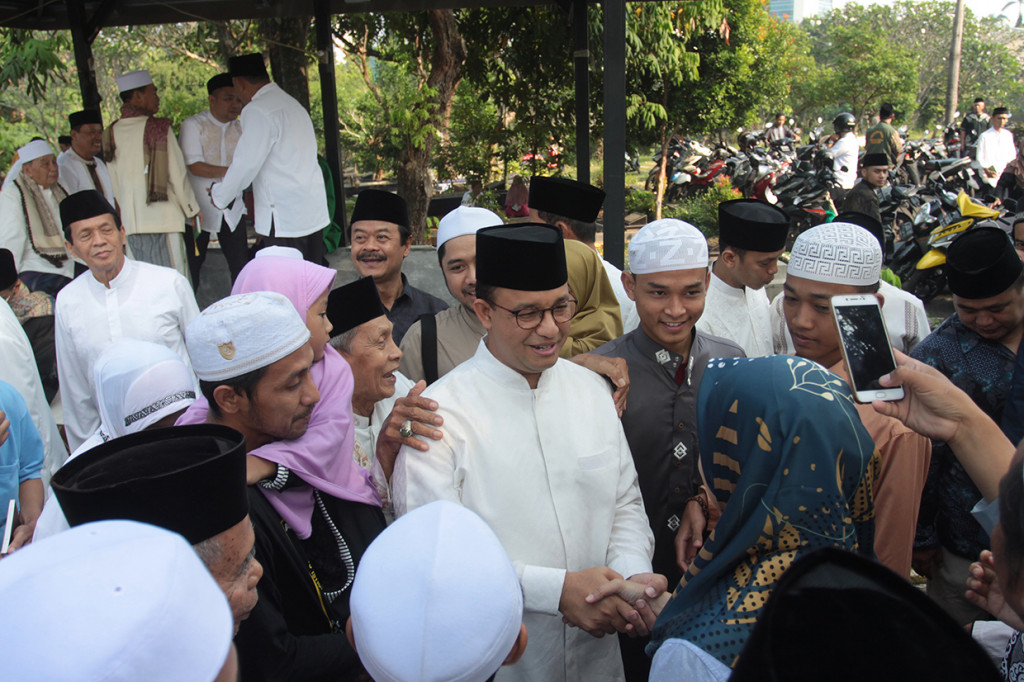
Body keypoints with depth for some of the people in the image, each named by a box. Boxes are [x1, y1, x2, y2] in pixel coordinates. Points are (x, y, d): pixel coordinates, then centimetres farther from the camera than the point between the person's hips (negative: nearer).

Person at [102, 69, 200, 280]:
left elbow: (114, 184, 14)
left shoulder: (111, 133, 8)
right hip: (162, 219, -6)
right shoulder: (158, 127, -8)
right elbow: (177, 174, -6)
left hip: (130, 223, 6)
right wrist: (192, 209, 6)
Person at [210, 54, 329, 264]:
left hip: (284, 218, -8)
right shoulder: (292, 103, 18)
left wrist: (219, 197, 3)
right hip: (315, 214, 9)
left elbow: (246, 165, -13)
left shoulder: (257, 111, -11)